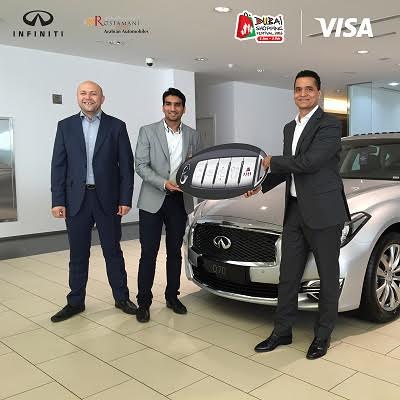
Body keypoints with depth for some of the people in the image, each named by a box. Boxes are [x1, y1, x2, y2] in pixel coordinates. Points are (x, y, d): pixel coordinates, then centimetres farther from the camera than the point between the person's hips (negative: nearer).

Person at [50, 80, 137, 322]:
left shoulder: (117, 126, 2)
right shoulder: (65, 126, 6)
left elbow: (126, 165, 0)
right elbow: (58, 166, 4)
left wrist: (125, 199, -6)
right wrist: (58, 201, -4)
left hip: (107, 199, -1)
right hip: (76, 200, 2)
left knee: (113, 251, 10)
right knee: (78, 254, 11)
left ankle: (122, 298, 23)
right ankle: (76, 302, 24)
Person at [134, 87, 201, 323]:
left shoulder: (193, 136, 9)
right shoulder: (148, 132, 0)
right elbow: (141, 165, -7)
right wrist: (164, 183, -20)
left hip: (180, 201, 3)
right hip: (153, 200, -3)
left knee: (175, 252, 13)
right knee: (149, 254, 0)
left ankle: (172, 296, 25)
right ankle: (144, 302, 10)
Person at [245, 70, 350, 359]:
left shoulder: (330, 125, -11)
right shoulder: (290, 128, 14)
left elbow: (308, 162, -23)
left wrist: (271, 161, -10)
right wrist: (262, 185, 10)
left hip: (324, 212, -7)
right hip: (295, 210, 7)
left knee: (328, 276, 8)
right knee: (288, 275, 12)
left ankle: (323, 335, 24)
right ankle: (282, 332, 25)